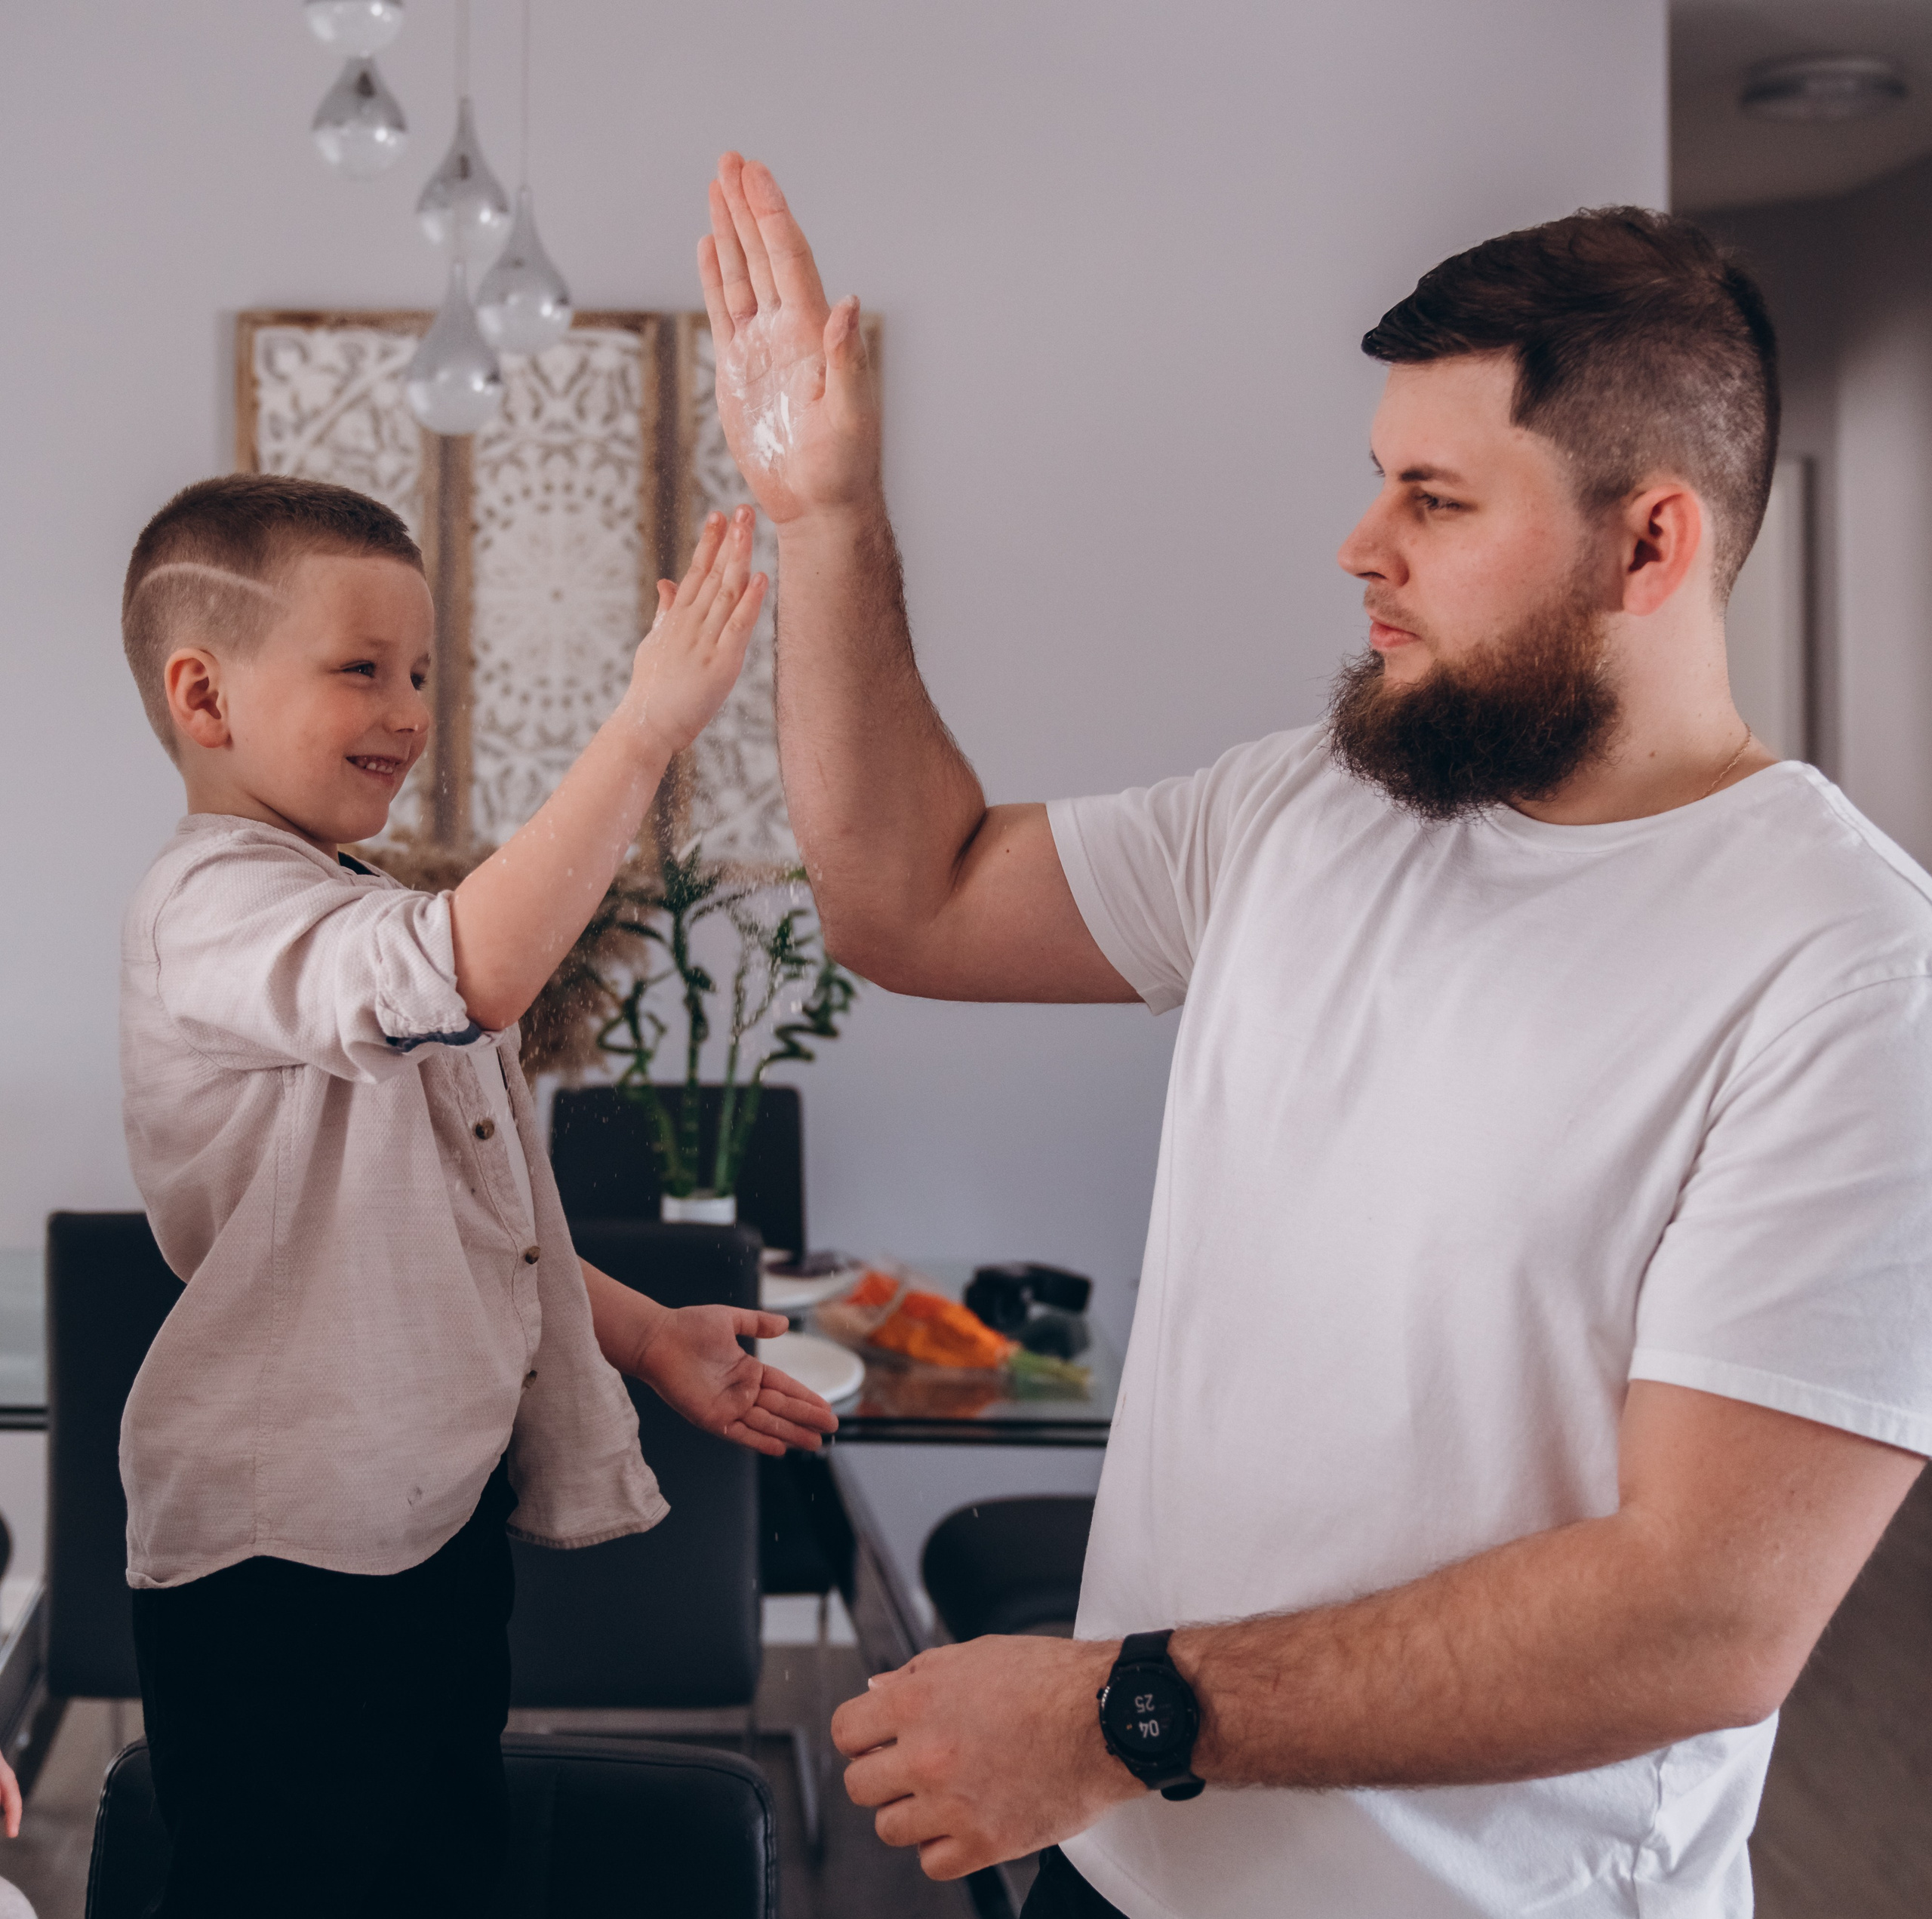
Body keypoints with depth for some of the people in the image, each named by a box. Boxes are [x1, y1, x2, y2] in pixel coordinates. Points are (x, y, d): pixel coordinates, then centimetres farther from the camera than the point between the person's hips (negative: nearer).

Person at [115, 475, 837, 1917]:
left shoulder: (355, 915, 17)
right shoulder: (212, 911, -17)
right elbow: (476, 972, -38)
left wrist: (645, 1333, 15)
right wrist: (650, 723, -36)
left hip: (437, 1516, 10)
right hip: (282, 1564, -9)